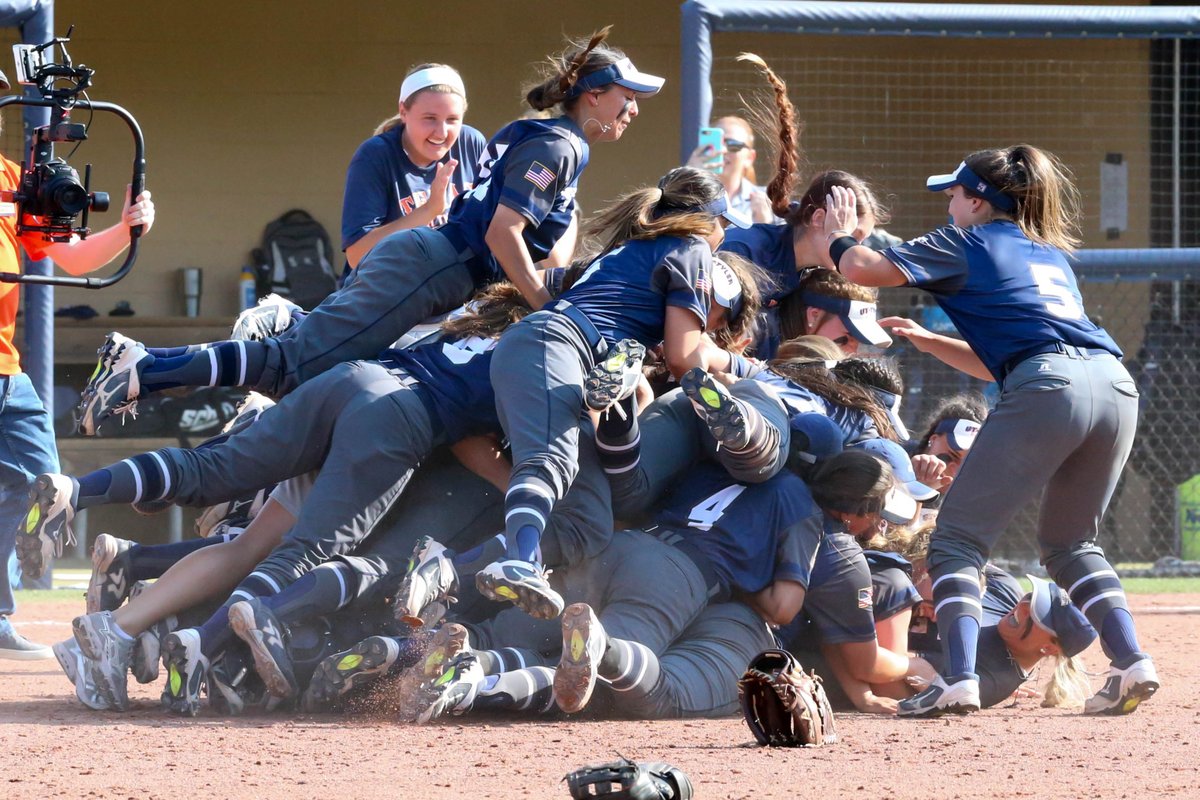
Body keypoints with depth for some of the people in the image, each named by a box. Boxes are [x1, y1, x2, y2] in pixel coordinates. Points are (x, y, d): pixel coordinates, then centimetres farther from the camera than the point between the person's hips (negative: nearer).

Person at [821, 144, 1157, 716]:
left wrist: (838, 236, 28)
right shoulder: (1051, 255, 34)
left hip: (1048, 388, -7)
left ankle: (959, 679, -17)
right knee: (1071, 542, 23)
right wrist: (925, 341, 42)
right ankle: (1131, 663, 6)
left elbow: (861, 268, 8)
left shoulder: (967, 244, 14)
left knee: (958, 536, 0)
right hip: (1116, 386, 7)